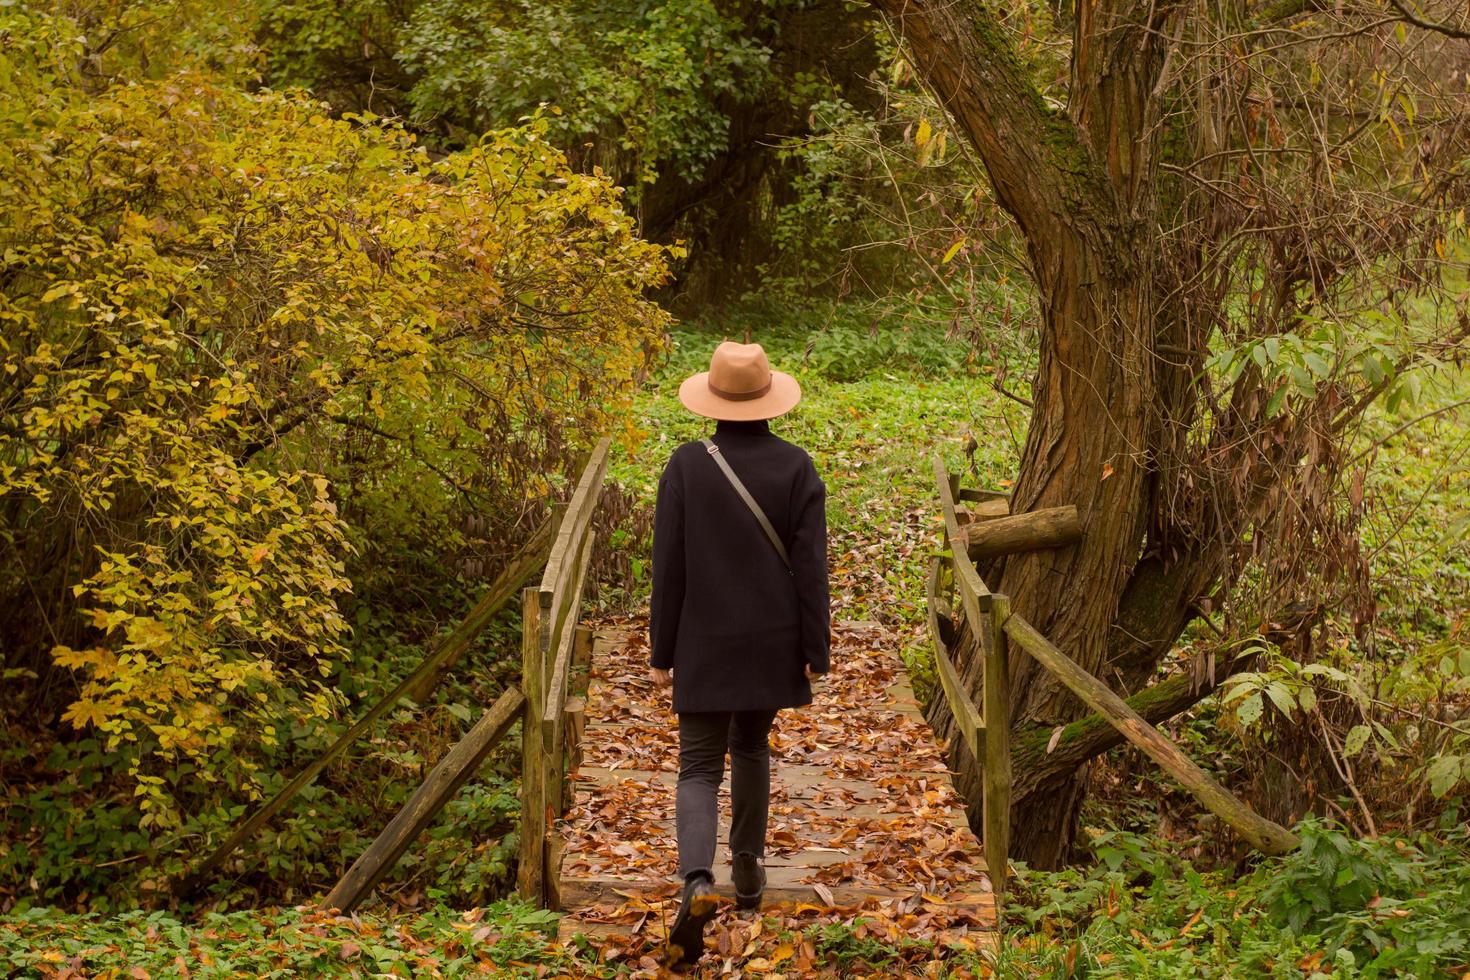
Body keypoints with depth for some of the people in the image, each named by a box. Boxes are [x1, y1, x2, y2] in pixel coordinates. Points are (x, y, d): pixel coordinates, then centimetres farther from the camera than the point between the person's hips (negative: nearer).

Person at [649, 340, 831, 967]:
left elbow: (667, 567, -5)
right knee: (750, 747, 23)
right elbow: (809, 567, -5)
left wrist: (662, 652, 3)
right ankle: (747, 869, 31)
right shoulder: (796, 467, -6)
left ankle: (697, 881, -22)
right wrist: (816, 651, 2)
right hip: (772, 644, 2)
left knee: (700, 766, 1)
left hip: (703, 645, -2)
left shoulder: (686, 466, -9)